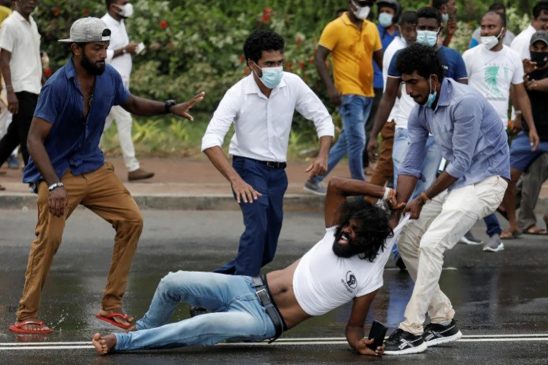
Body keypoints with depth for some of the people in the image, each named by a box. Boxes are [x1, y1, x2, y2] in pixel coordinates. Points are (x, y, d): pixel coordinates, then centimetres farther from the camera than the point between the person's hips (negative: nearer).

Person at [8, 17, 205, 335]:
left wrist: (171, 108, 3)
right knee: (49, 237, -20)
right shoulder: (57, 86, -22)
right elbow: (35, 139, -21)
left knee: (132, 220, 0)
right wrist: (54, 185, -31)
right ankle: (26, 317, -11)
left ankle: (112, 305, 7)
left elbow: (133, 104, 19)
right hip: (58, 173, -7)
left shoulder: (109, 77, -3)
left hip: (95, 168, 7)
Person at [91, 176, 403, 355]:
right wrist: (384, 193, -1)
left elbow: (354, 326, -3)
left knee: (205, 326, -32)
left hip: (266, 321, -6)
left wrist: (360, 343, -26)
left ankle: (120, 342, -23)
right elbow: (335, 185, 1)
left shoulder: (369, 278, -5)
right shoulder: (334, 236, 7)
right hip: (249, 288, 6)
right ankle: (144, 330, 21)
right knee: (173, 283, -9)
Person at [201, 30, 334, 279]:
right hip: (249, 168, -5)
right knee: (258, 226, -29)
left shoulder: (292, 84, -9)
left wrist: (323, 155, -18)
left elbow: (323, 118, 1)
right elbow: (210, 141, -26)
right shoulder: (238, 94, -19)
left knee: (267, 251, 11)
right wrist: (235, 180, -38)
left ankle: (222, 276, 32)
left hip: (277, 172, 5)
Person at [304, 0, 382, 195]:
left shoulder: (371, 28, 12)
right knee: (357, 140, -9)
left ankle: (315, 179, 20)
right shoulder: (335, 27, -6)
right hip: (349, 93, -7)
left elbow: (380, 58, 19)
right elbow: (319, 58, -8)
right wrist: (330, 87, -19)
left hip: (367, 93, 7)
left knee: (346, 141, 11)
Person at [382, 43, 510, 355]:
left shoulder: (464, 103, -24)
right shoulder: (421, 111, 2)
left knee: (431, 243, -22)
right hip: (455, 179, 9)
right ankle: (444, 322, 12)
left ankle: (413, 330, -17)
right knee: (408, 242, 4)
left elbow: (461, 164, -21)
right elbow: (412, 165, 6)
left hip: (484, 180, -9)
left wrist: (423, 200, -11)